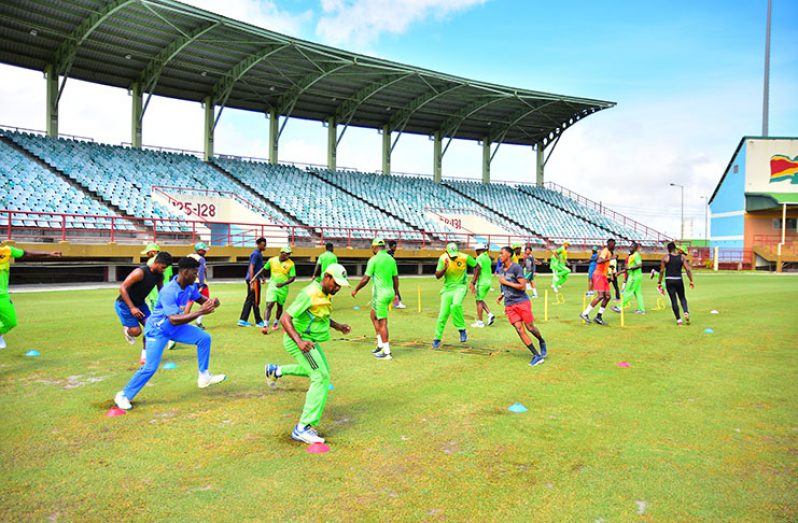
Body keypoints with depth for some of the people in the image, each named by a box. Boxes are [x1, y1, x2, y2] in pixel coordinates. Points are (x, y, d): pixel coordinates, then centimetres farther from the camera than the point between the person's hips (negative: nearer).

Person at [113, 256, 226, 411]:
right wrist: (200, 312, -45)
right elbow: (174, 320, -40)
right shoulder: (169, 291, -34)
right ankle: (123, 395, 9)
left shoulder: (190, 286, -9)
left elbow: (200, 299, 7)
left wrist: (211, 302, -17)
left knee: (204, 338, 0)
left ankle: (204, 376, 10)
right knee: (150, 367, -11)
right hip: (157, 330, -8)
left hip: (175, 328, 8)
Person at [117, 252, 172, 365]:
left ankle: (144, 356, 2)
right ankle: (126, 330, 25)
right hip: (124, 304, -7)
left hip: (139, 303, 7)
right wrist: (132, 307, -29)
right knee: (136, 331, -13)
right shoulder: (140, 272, -28)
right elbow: (122, 288, -26)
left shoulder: (159, 276, -4)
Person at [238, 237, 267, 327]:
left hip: (255, 279, 10)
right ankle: (258, 321, 7)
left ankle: (243, 320, 15)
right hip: (254, 279, -10)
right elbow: (251, 268, -21)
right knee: (255, 301, -1)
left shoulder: (259, 253, 14)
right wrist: (252, 283, -24)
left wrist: (261, 277, 27)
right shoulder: (256, 254, -16)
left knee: (250, 300, 12)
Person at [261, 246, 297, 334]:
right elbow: (264, 269, 12)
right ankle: (265, 326, -15)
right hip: (272, 286, 0)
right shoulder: (272, 260, -3)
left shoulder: (291, 264, -8)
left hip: (283, 288, 0)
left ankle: (276, 322, 40)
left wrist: (283, 284, -23)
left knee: (280, 306, 15)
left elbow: (292, 278, -9)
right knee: (269, 305, -13)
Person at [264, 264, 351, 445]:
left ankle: (276, 371, 42)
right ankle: (303, 428, -16)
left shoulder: (326, 294, 4)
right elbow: (285, 318, -28)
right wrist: (299, 341, -39)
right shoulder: (310, 294, -26)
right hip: (298, 339, -10)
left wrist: (337, 326, 8)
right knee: (321, 377, -19)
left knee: (322, 369, 28)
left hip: (310, 340, 10)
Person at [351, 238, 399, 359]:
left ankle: (387, 352, 1)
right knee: (374, 316, 23)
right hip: (390, 292, 8)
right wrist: (396, 293, 23)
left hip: (380, 294, -8)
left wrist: (356, 290, 2)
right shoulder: (391, 259, 9)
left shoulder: (374, 259, -11)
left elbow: (365, 279, -11)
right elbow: (396, 278, 12)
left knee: (382, 322, -3)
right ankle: (380, 344, 22)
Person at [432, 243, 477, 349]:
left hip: (461, 286, -2)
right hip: (447, 288, 2)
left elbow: (477, 266, 2)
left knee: (456, 305, -32)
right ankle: (437, 339, 15)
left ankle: (462, 329, -12)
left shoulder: (465, 257, -14)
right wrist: (445, 268, -27)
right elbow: (437, 276, -9)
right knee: (443, 314, 0)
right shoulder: (443, 259, -10)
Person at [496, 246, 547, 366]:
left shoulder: (516, 268, -13)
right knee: (519, 329, -6)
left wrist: (505, 282, -17)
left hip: (522, 302, -5)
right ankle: (537, 355, -2)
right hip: (509, 305, 6)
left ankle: (542, 342, 35)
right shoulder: (501, 270, 10)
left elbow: (523, 287, -20)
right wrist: (501, 295, 11)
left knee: (530, 327, 2)